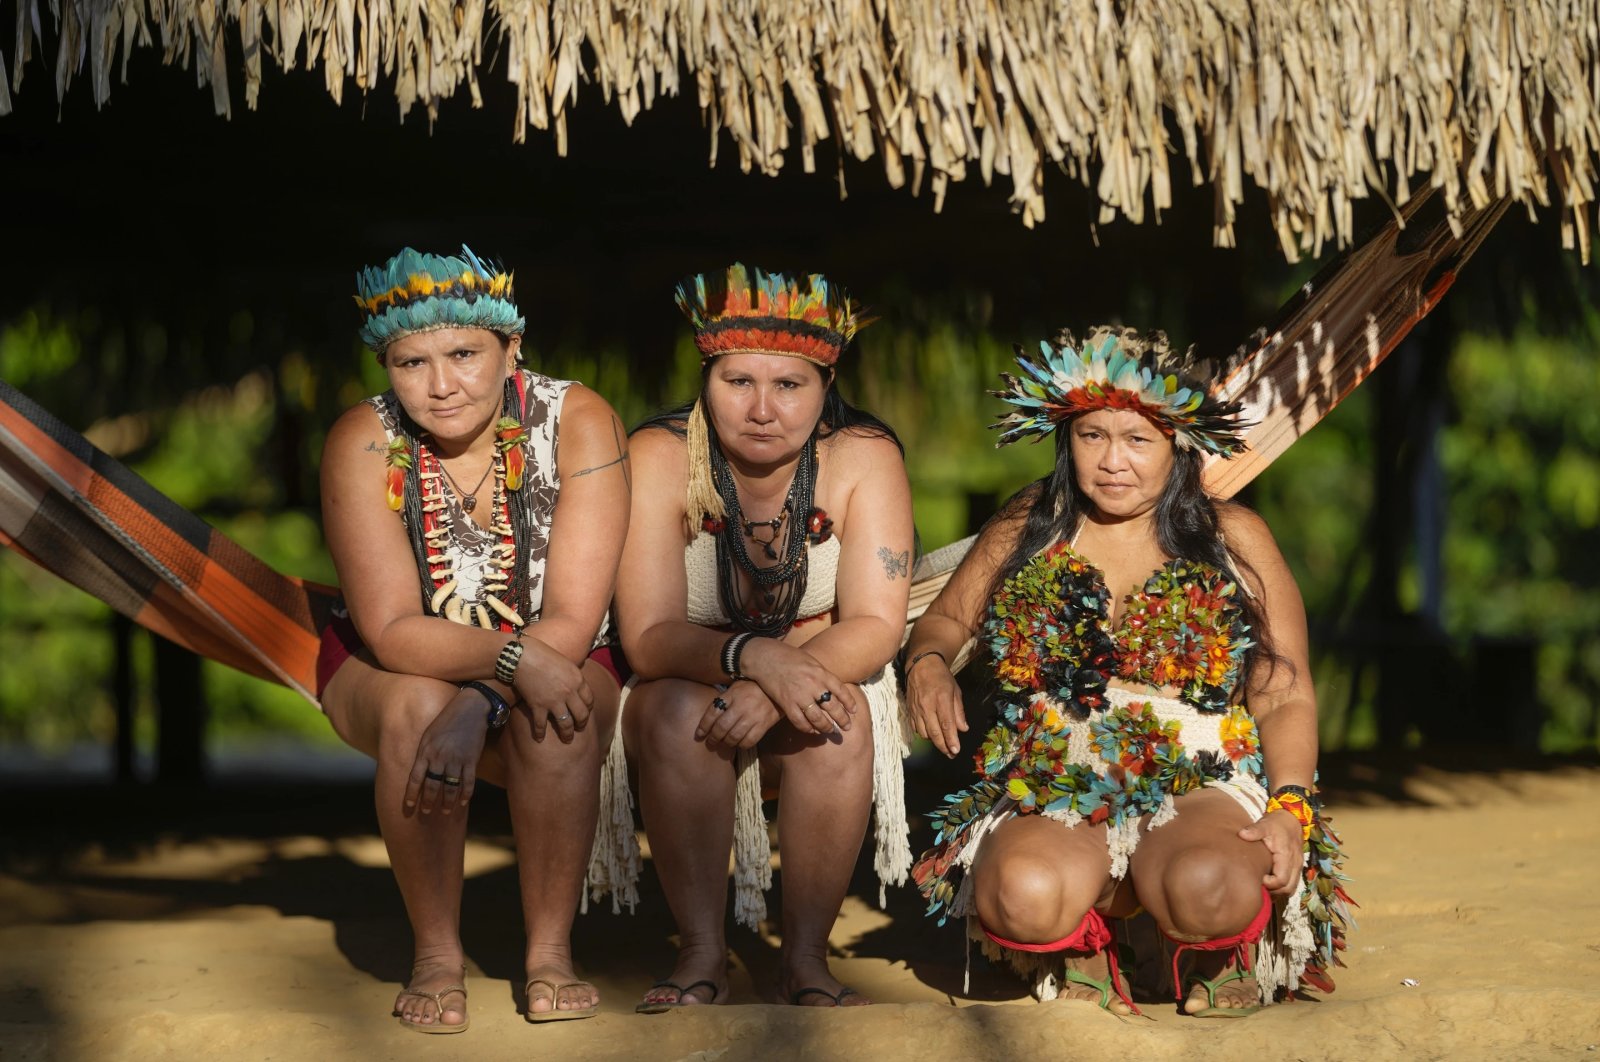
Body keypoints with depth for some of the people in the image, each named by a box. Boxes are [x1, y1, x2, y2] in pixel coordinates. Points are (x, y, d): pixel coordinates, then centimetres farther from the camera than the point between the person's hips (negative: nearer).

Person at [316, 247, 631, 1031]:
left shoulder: (578, 422, -19)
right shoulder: (365, 444, -19)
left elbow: (574, 620, -24)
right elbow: (392, 631, -24)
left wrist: (477, 708, -39)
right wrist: (514, 658, -42)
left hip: (547, 664, 0)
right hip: (389, 669, 0)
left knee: (561, 719, -33)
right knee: (416, 708, -34)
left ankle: (551, 952, -17)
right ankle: (436, 955, -17)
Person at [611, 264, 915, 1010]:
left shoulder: (864, 458, -13)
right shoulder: (661, 459, -17)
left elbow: (876, 626, -19)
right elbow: (648, 637, -24)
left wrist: (784, 680, -38)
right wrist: (752, 655, -44)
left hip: (821, 679, 1)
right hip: (689, 695, -1)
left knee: (840, 714, -32)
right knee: (678, 707, -33)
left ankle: (806, 957, -20)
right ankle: (702, 954, -22)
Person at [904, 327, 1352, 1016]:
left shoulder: (1233, 540, 7)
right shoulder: (1027, 527, 12)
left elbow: (1286, 700, 5)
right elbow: (946, 618, 22)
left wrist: (1289, 808, -12)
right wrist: (927, 665, -3)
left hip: (1205, 790, -1)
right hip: (1049, 797, 1)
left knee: (1207, 887, -38)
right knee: (1021, 895, -37)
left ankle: (1228, 953, 2)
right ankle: (1080, 943, 2)